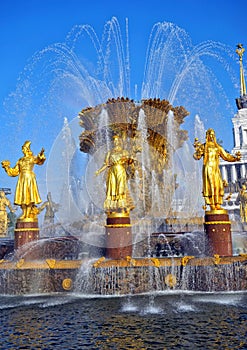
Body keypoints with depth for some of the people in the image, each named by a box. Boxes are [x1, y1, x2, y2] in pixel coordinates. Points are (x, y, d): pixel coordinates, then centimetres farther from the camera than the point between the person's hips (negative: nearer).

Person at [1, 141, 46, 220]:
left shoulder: (32, 158, 2)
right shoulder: (20, 160, 19)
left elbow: (39, 161, -21)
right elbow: (14, 171, 21)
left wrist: (41, 155, -41)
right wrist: (7, 166, 14)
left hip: (29, 178, -6)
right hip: (22, 178, 6)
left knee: (29, 195, -9)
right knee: (22, 196, 0)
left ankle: (28, 214, -9)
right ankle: (24, 214, 2)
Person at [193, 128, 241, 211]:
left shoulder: (218, 147, 19)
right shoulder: (203, 146, 7)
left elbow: (226, 156, 19)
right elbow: (197, 157, -6)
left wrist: (235, 158, 5)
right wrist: (197, 148, -23)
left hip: (216, 169, 4)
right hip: (208, 169, -4)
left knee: (218, 186, -3)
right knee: (210, 186, -10)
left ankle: (218, 205, -2)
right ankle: (212, 206, -12)